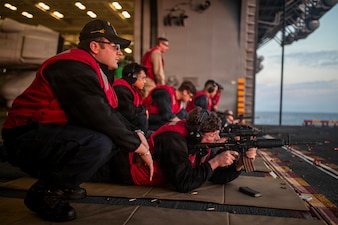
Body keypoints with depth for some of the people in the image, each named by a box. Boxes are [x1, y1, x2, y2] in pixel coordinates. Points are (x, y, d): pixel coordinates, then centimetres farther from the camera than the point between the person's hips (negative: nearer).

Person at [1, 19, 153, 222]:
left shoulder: (93, 70, 12)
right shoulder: (74, 68, -21)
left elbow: (110, 113, 12)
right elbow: (100, 118, -29)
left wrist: (135, 134, -3)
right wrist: (139, 147, -19)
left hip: (53, 132, 10)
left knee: (115, 136, 3)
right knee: (99, 142, -32)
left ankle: (62, 183, 10)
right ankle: (44, 192, -9)